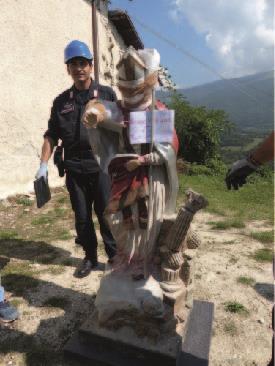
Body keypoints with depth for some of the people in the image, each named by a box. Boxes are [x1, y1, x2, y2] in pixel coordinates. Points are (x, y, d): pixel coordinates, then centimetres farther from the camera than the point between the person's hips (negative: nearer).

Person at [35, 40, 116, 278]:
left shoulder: (107, 95, 3)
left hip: (102, 166, -3)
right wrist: (43, 164, 1)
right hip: (74, 169, 3)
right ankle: (90, 257, 28)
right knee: (82, 217, 10)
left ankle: (115, 256, 22)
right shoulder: (61, 101, 10)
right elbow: (51, 135, 11)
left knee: (106, 214, 3)